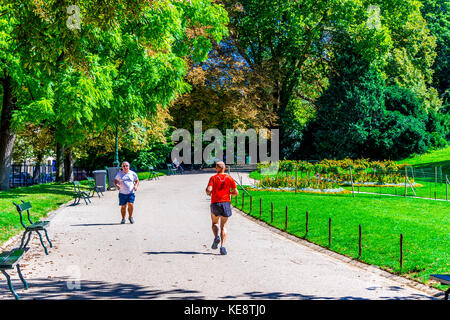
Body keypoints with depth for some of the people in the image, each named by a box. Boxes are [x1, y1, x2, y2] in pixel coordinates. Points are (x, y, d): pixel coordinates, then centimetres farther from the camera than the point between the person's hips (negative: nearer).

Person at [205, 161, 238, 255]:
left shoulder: (213, 178, 0)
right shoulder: (229, 179, 4)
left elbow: (208, 190, -14)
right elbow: (236, 192, 3)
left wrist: (208, 193, 10)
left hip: (215, 203, -1)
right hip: (226, 203, 1)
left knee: (215, 223, 21)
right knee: (223, 226, 6)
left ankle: (216, 237, -6)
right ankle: (223, 247, -6)